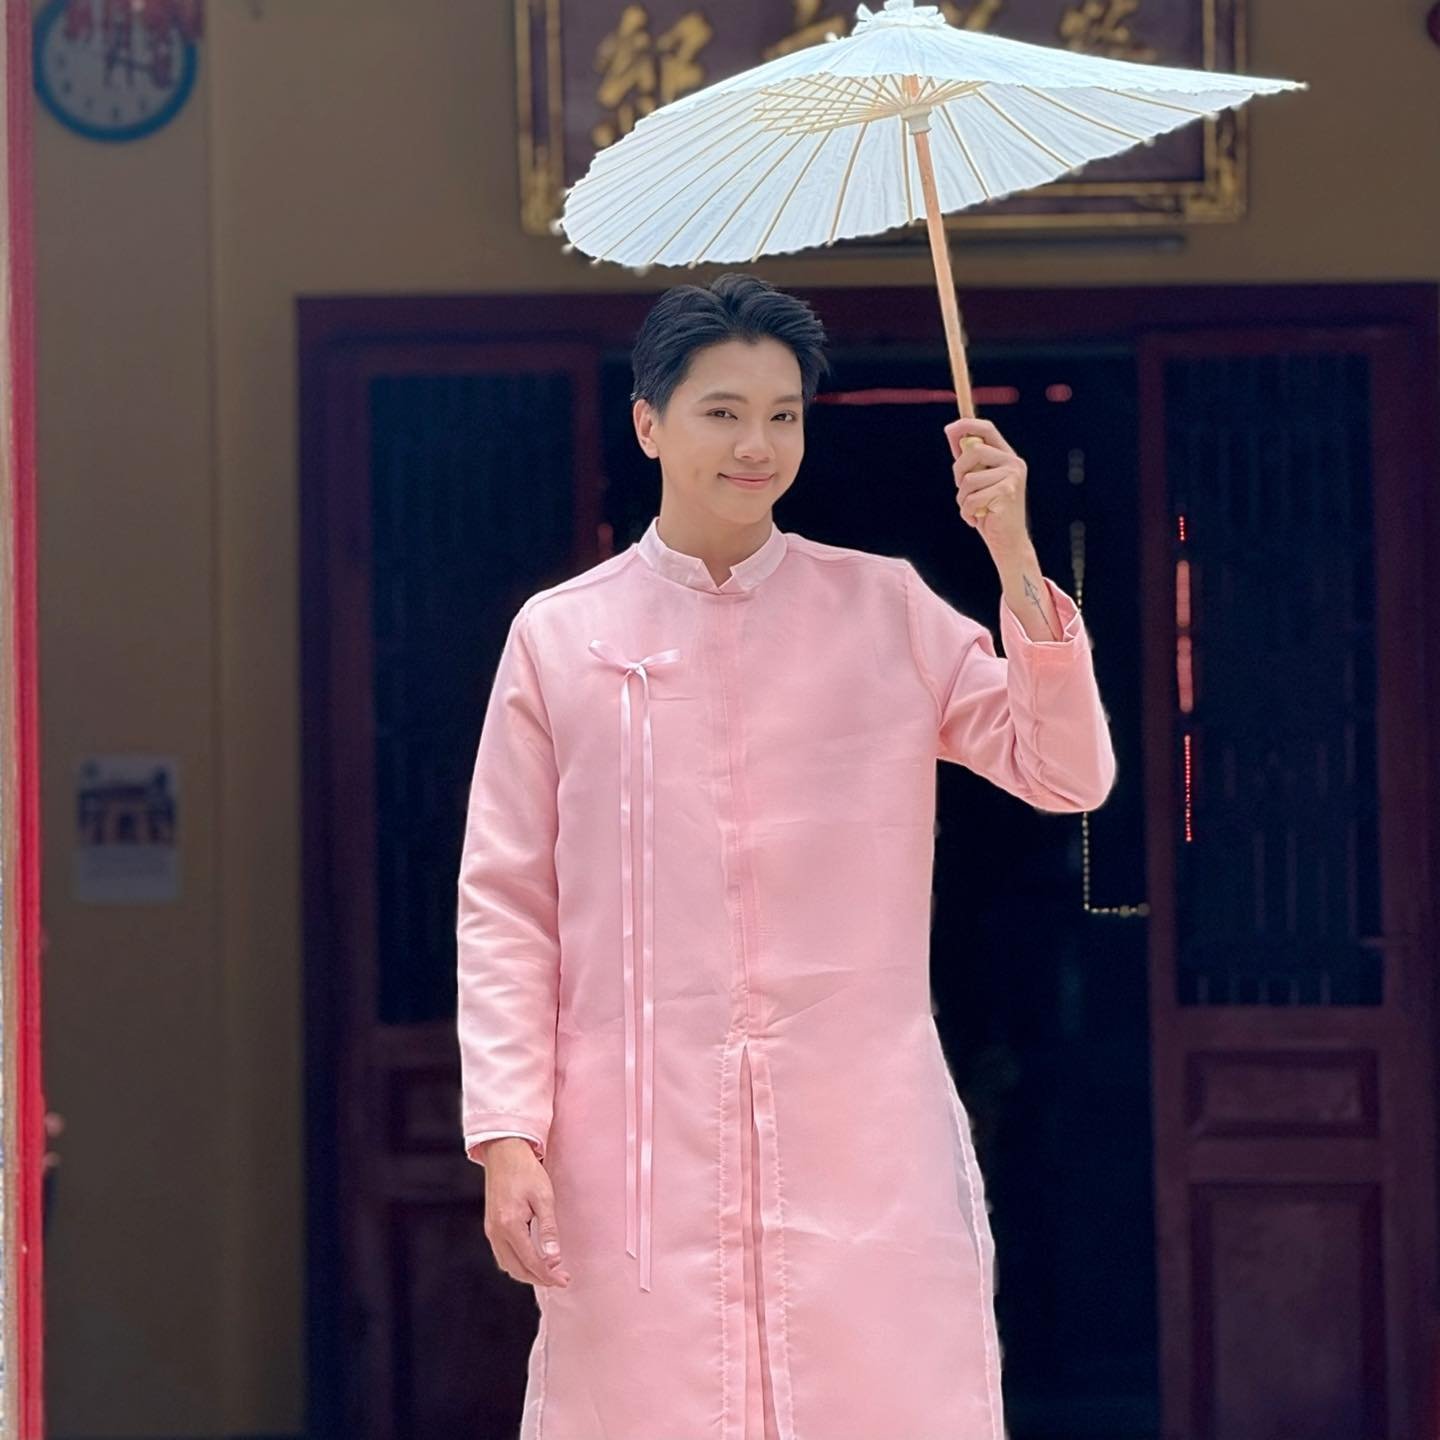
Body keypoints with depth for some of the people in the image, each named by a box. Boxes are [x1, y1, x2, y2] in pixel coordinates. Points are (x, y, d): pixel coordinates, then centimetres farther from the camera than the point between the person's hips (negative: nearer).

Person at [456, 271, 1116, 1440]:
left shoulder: (885, 609, 8)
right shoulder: (559, 638, 6)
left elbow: (1066, 775, 1)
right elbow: (505, 908, 4)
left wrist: (1016, 563, -11)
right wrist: (507, 1136, -5)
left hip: (866, 1149, 1)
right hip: (638, 1156, 0)